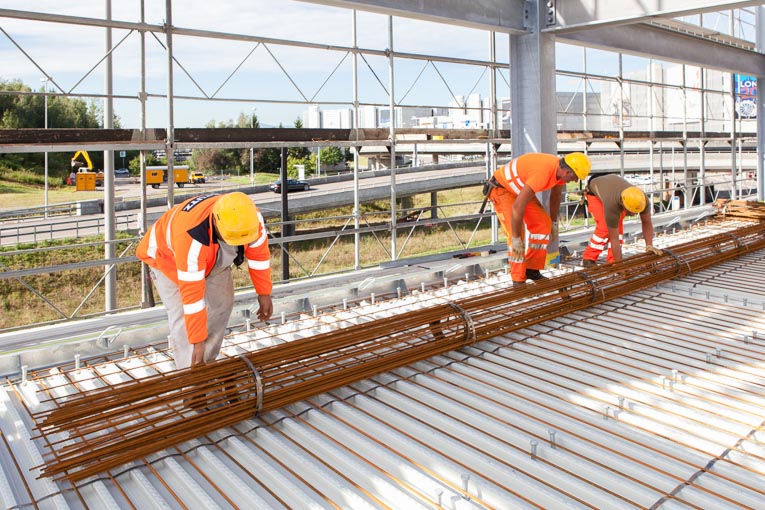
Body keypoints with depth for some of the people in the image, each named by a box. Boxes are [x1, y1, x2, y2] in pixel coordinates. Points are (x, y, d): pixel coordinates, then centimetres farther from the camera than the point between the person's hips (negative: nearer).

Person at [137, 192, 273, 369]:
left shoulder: (251, 217, -31)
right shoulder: (191, 238, -46)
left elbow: (259, 253, -14)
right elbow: (192, 293, -41)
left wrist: (264, 293, -8)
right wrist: (198, 340, -35)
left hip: (212, 257, 5)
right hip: (169, 256, -5)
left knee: (222, 304, 1)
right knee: (183, 315, -16)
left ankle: (207, 364, 17)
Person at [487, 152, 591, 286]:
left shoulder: (561, 169, -9)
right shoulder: (542, 173, -37)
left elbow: (556, 195, 12)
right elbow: (517, 206, -37)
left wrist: (554, 222, 21)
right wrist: (516, 238, -31)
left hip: (520, 190, 9)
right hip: (501, 188, -9)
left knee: (543, 224, 1)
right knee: (516, 233, -18)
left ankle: (532, 270, 11)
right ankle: (518, 281, -9)